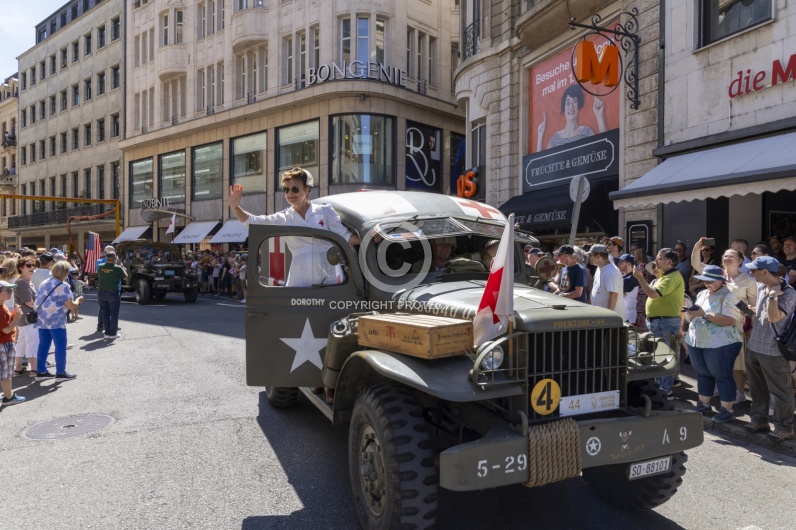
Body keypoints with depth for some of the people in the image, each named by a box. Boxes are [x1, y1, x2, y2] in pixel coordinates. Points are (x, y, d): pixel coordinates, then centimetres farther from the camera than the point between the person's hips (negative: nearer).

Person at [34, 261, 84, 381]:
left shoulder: (44, 283, 12)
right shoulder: (63, 286, -11)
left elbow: (39, 300, 18)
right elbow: (71, 306, -12)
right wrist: (78, 301, 7)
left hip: (42, 319, 8)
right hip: (56, 320, -8)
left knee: (43, 345, 12)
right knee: (60, 345, 0)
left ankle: (41, 372, 16)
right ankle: (60, 373, 3)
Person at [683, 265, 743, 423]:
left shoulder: (728, 296, -12)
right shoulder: (702, 294, 12)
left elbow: (730, 320, -22)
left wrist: (705, 315, -24)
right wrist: (692, 313, -5)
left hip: (720, 344, -8)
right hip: (697, 341, 8)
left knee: (722, 375, 1)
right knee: (702, 373, 15)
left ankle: (727, 410, 11)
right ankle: (704, 404, 27)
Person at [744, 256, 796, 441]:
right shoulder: (760, 287, 4)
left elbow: (774, 317, -28)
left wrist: (773, 295, -30)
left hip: (773, 350, -8)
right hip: (754, 345, 8)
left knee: (780, 390, 5)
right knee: (757, 387, 19)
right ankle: (759, 420, 32)